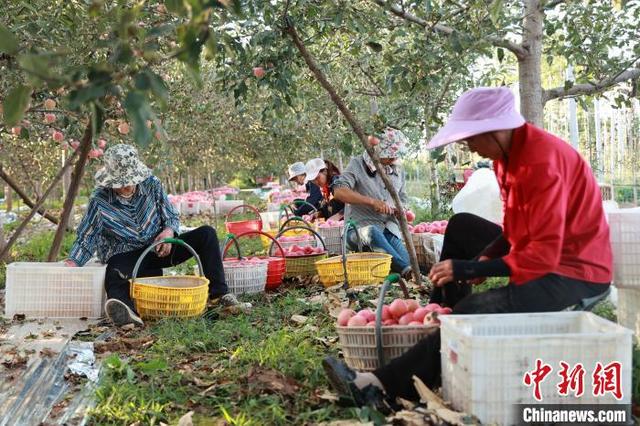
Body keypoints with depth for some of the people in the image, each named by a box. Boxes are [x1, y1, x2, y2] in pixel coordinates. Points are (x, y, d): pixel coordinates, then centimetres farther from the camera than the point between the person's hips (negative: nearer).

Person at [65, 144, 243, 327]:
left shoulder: (152, 184, -2)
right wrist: (72, 262, -22)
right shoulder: (100, 201, -10)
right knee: (115, 276, -40)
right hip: (126, 256, -3)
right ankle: (125, 311, -72)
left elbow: (172, 217, 5)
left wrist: (169, 231, -19)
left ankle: (219, 292, -17)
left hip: (159, 249, 3)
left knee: (207, 234, -13)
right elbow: (86, 239, -4)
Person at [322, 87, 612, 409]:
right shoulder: (510, 151, 4)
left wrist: (469, 269, -26)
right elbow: (517, 226, 10)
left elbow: (543, 255, -28)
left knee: (472, 310, -28)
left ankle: (384, 386, -22)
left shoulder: (542, 161, -26)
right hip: (545, 249, 10)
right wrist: (485, 256, -7)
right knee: (461, 227, 17)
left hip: (574, 272, -10)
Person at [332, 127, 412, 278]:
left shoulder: (398, 171, 16)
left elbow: (402, 199, 27)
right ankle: (406, 270, -45)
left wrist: (400, 210, 1)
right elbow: (339, 191, -17)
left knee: (407, 261, -24)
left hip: (390, 229, 5)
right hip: (361, 228, -5)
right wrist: (372, 201, -25)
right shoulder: (358, 164, -2)